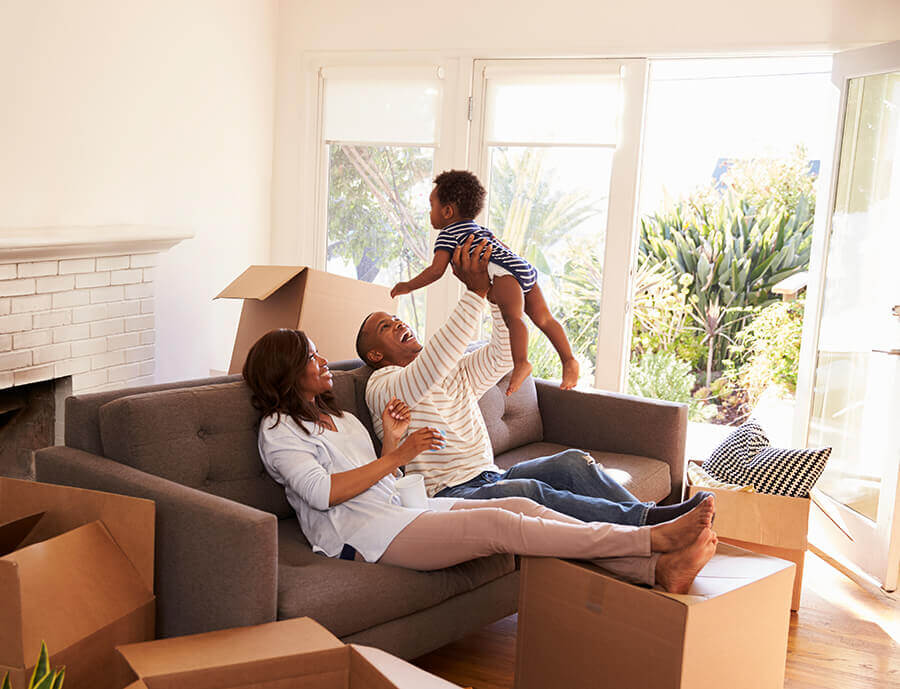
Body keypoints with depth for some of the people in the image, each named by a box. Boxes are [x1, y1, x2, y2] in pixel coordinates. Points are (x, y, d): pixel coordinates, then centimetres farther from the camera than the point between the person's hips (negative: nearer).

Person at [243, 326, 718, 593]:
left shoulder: (342, 420, 27)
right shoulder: (278, 429, 2)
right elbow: (323, 492, -14)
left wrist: (391, 440, 6)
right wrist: (397, 455, -10)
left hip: (398, 512, 8)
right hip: (361, 534, -8)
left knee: (521, 507, -14)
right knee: (498, 525, -25)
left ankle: (659, 570, -25)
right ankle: (653, 538, -28)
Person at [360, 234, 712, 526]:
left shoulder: (456, 372, 24)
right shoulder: (382, 386, -1)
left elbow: (502, 354, 13)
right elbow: (433, 364, -22)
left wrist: (498, 289, 2)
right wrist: (475, 292, -25)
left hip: (490, 477, 8)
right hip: (449, 494, -7)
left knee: (573, 461, -16)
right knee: (527, 491, -34)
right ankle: (647, 521, -40)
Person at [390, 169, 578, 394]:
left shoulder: (448, 234, 8)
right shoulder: (479, 229, 34)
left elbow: (436, 270, 0)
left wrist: (408, 286, 10)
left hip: (505, 273, -9)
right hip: (526, 268, 9)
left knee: (513, 316, -26)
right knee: (543, 318, 8)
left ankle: (521, 363, -43)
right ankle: (569, 360, 3)